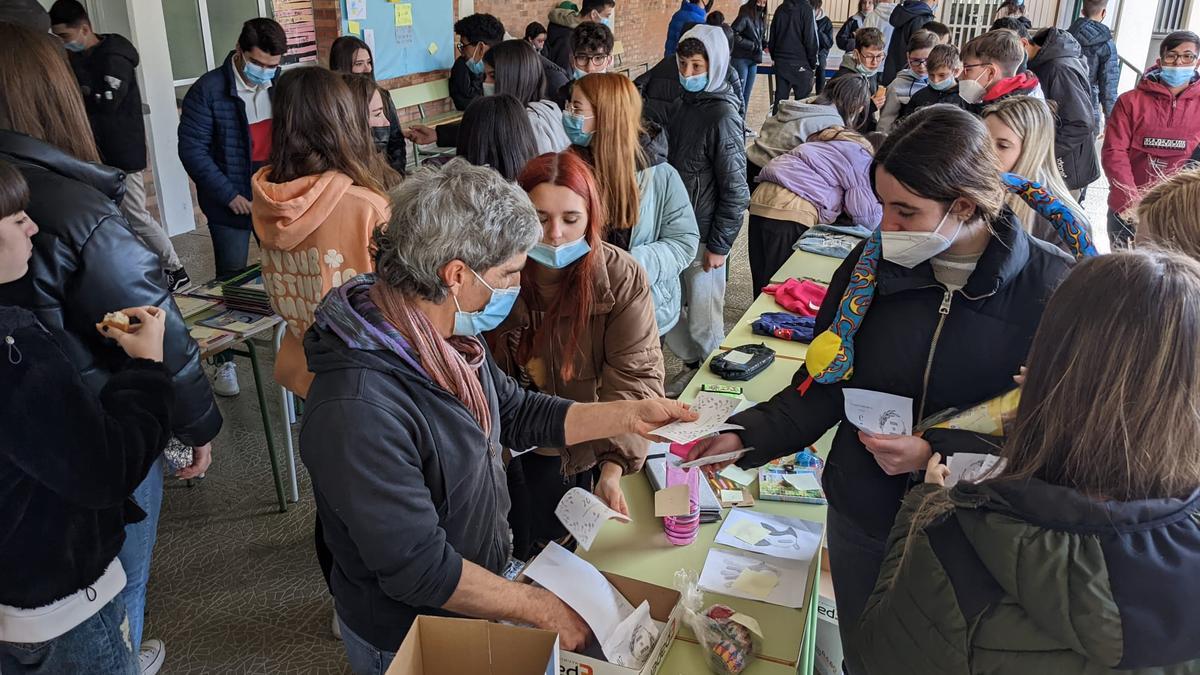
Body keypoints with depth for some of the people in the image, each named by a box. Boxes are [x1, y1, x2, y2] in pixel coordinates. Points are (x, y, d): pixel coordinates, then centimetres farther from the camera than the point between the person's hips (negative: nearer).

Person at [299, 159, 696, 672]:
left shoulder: (449, 337, -9)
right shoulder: (358, 411, -36)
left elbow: (517, 414, 7)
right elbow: (421, 569, -30)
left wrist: (630, 416, 1)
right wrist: (542, 609, -20)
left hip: (479, 591, 7)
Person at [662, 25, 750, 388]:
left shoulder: (723, 116, -15)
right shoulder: (682, 105, 7)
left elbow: (735, 190, -15)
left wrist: (719, 245, -14)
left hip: (703, 237, -7)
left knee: (702, 322, 3)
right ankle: (692, 366, 35)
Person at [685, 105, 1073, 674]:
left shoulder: (1049, 289, -18)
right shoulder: (872, 264, -8)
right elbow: (822, 387, -3)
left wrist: (935, 454, -25)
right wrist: (745, 437, -16)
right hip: (863, 519, 3)